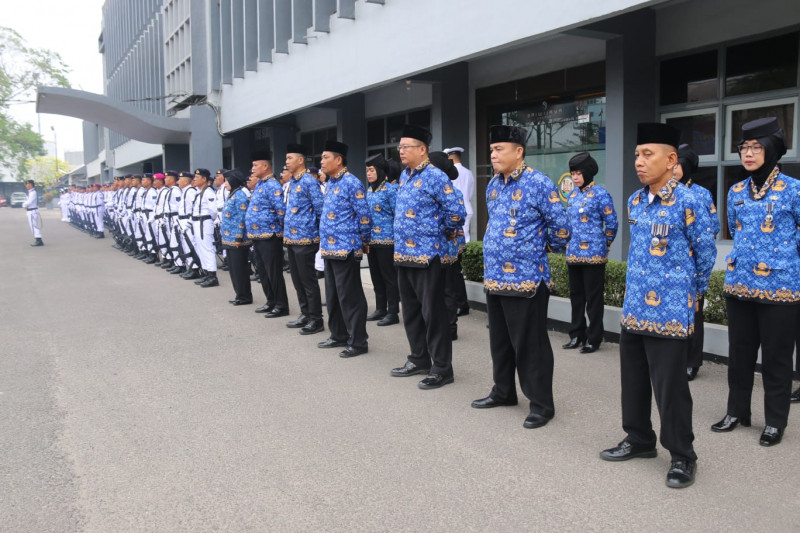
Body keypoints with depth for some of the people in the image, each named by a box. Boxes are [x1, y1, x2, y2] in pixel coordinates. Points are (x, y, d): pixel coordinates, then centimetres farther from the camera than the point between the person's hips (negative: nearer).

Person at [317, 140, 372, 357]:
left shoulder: (351, 183, -14)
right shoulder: (330, 184, 14)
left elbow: (364, 216, -14)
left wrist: (364, 242, -3)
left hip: (346, 249, -9)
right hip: (330, 249, 9)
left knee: (350, 297, -3)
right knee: (333, 296, 16)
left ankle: (358, 342, 6)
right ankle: (339, 335, 29)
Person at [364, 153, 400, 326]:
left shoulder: (390, 188, -10)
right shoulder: (369, 190, 12)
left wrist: (397, 239, -16)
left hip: (386, 240, -8)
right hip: (371, 240, 8)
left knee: (389, 277, 0)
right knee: (376, 277, 14)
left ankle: (393, 313, 8)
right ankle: (380, 309, 25)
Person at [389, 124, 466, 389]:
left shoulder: (435, 177, -14)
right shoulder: (404, 175, 12)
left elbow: (457, 213, -18)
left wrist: (445, 233, -2)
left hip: (427, 255, -9)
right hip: (403, 254, 9)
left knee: (432, 312, -2)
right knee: (411, 310, 16)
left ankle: (442, 368, 9)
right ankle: (419, 359, 30)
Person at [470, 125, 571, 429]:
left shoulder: (538, 184, -14)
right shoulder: (493, 185, 10)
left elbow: (561, 228, -10)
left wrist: (545, 249, 4)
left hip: (526, 279, -8)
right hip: (494, 278, 8)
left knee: (530, 345, 1)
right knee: (500, 341, 18)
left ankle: (541, 404, 13)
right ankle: (503, 392, 34)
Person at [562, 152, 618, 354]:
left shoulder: (600, 194, -9)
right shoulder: (572, 195, 11)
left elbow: (611, 223, -6)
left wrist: (603, 245, 2)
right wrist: (570, 244, 15)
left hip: (593, 255, -7)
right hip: (573, 254, 7)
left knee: (593, 299, 1)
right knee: (576, 296, 14)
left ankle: (593, 339, 9)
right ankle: (577, 335, 24)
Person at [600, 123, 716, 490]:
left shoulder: (687, 203, -14)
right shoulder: (635, 202, 7)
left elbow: (706, 253, -4)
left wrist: (690, 293, 7)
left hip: (670, 315, -7)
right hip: (633, 310, 7)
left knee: (669, 388, 2)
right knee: (633, 382, 17)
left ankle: (682, 457, 19)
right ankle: (639, 440, 35)